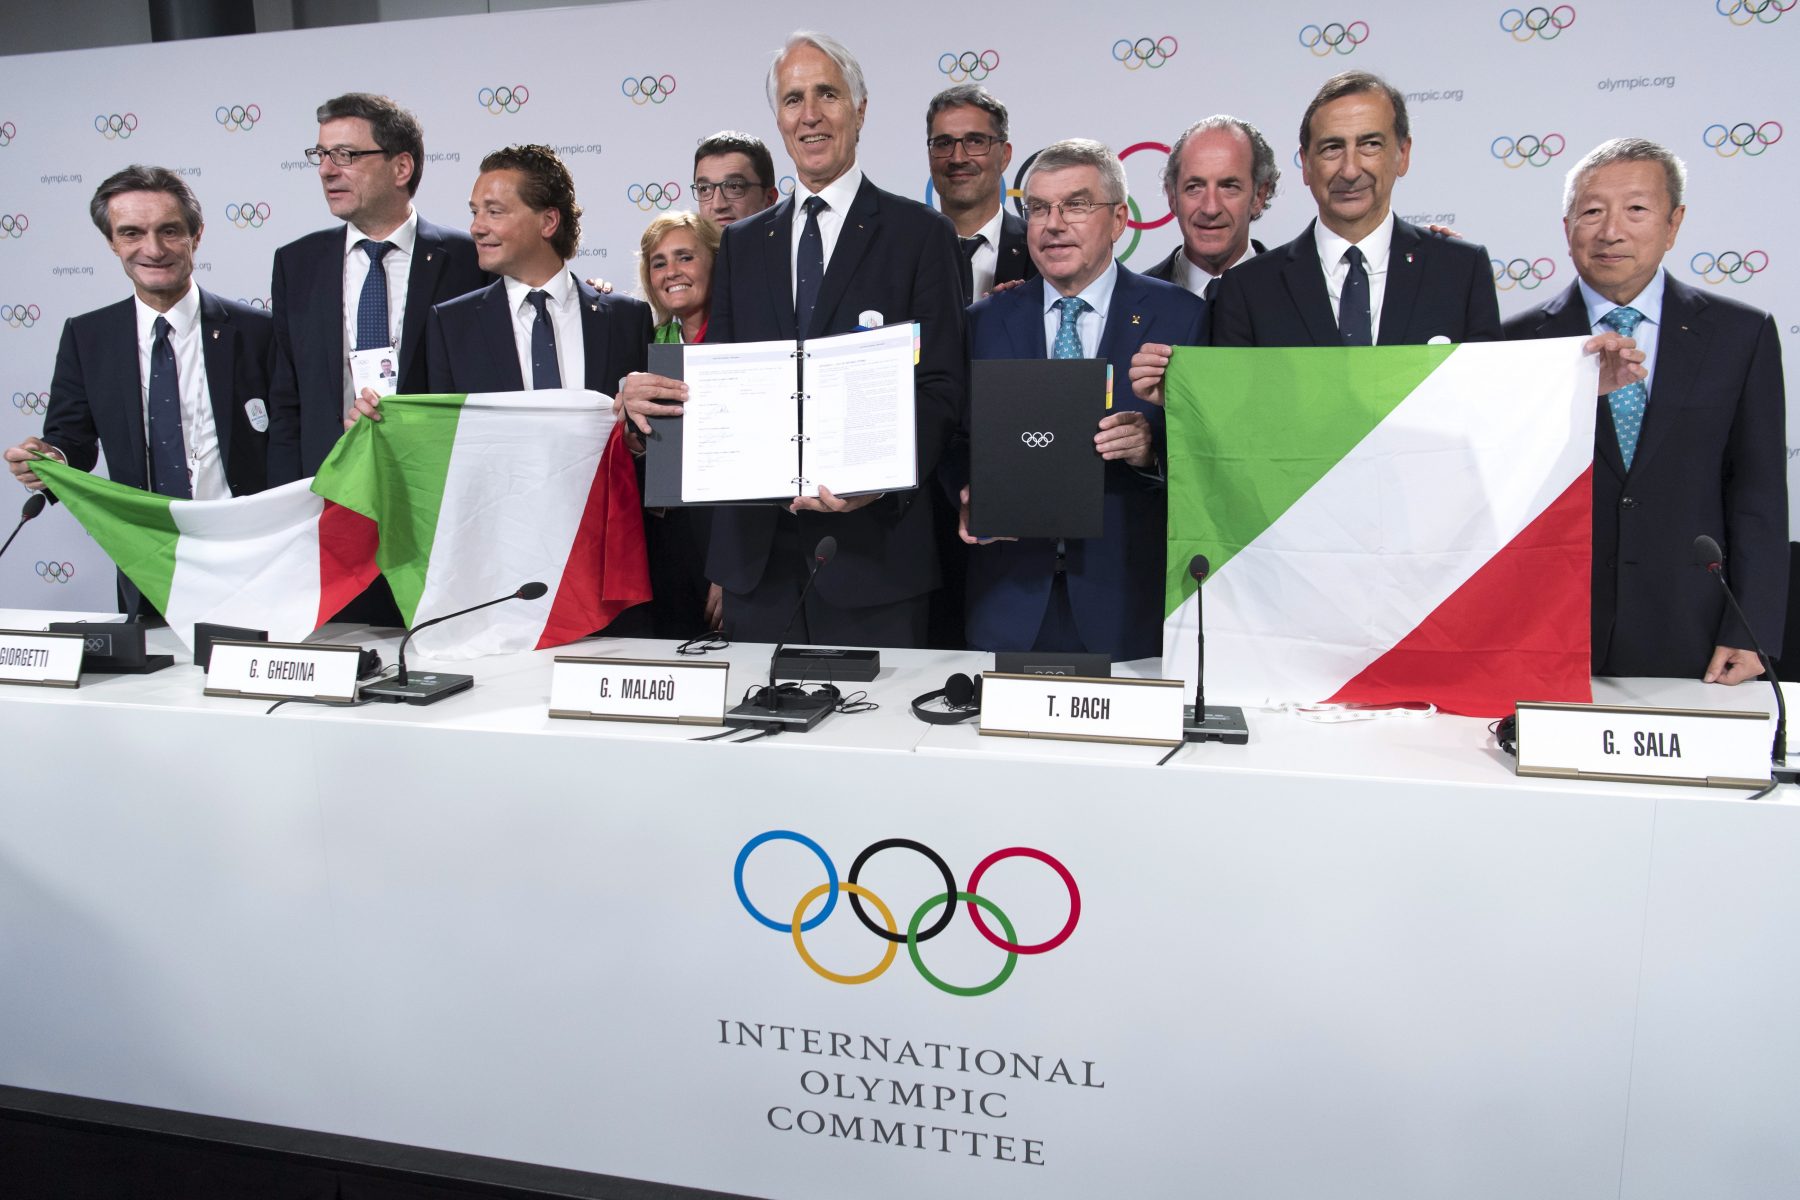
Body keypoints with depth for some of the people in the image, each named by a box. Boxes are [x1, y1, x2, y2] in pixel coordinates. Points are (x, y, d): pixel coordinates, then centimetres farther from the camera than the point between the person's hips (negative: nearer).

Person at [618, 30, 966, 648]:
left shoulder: (920, 234, 2)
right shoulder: (741, 243, 15)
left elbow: (940, 387, -5)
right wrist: (651, 397, -8)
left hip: (871, 541, -3)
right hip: (756, 549, 4)